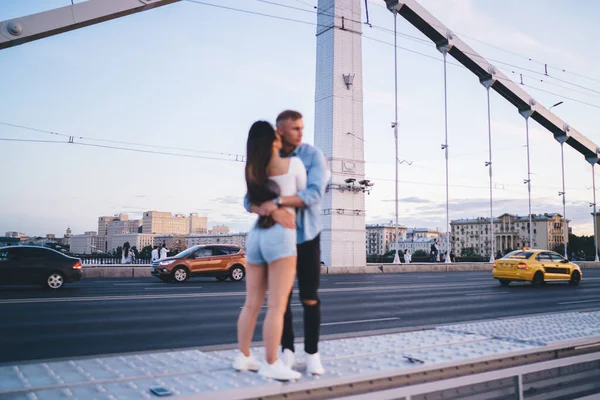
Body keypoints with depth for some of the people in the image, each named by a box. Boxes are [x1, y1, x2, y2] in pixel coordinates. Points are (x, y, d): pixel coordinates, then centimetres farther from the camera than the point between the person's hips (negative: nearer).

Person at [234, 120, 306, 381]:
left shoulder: (252, 169, 10)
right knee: (277, 307, -3)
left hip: (256, 235, 6)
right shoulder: (293, 163, -3)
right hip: (280, 236, -6)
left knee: (252, 304, 13)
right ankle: (271, 365, 1)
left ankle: (243, 357, 20)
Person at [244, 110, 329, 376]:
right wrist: (272, 212, -35)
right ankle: (287, 351, 18)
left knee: (310, 298, 0)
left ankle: (312, 354, 14)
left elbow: (314, 195, -25)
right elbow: (250, 202, -13)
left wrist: (276, 202, -35)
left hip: (307, 237, -2)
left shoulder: (314, 155, -11)